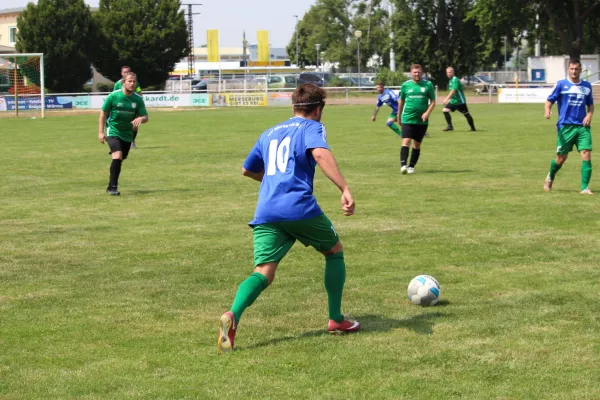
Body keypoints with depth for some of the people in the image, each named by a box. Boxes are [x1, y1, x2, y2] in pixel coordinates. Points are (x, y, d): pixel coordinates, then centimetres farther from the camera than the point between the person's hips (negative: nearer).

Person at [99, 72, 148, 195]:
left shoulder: (138, 99, -5)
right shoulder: (114, 96, -12)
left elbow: (145, 117, -3)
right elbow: (103, 113, -4)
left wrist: (140, 119, -28)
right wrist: (101, 132, -7)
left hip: (127, 134, 4)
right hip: (113, 131, -4)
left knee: (120, 160, 13)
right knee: (117, 156, -24)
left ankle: (111, 187, 31)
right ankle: (114, 187, -20)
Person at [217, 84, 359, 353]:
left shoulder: (269, 133, 26)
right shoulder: (312, 127, 7)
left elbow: (247, 170, 38)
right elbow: (320, 154, -16)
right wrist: (345, 189, -25)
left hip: (265, 214, 4)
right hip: (300, 207, -4)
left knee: (263, 273, -5)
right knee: (335, 251, 21)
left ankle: (233, 315, -34)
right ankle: (336, 319, 25)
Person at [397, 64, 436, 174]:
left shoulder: (428, 85, 2)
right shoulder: (405, 85, 4)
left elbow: (432, 102, 3)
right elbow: (401, 101, 15)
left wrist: (427, 113, -13)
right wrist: (399, 116, 20)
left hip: (422, 120, 1)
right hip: (407, 119, -1)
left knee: (417, 145, 7)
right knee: (406, 142, -15)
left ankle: (411, 167, 16)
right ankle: (403, 165, -22)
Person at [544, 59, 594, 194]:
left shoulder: (587, 86, 11)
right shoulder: (561, 84, 1)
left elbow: (590, 104, 21)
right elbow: (549, 100, -1)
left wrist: (589, 115, 1)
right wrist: (547, 110, -22)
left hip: (582, 127, 2)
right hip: (565, 126, -2)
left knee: (586, 155, -13)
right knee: (561, 158, 4)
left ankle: (585, 188, -9)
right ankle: (550, 177, 35)